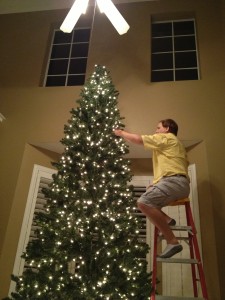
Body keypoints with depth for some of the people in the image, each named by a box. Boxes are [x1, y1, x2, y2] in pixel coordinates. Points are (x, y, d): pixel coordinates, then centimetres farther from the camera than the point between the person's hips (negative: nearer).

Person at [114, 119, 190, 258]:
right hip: (177, 183, 11)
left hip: (174, 180, -11)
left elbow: (138, 139, -3)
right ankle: (167, 220, -3)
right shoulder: (173, 143, 33)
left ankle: (173, 242, -27)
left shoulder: (167, 137, 4)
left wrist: (121, 133, 15)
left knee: (144, 203, -27)